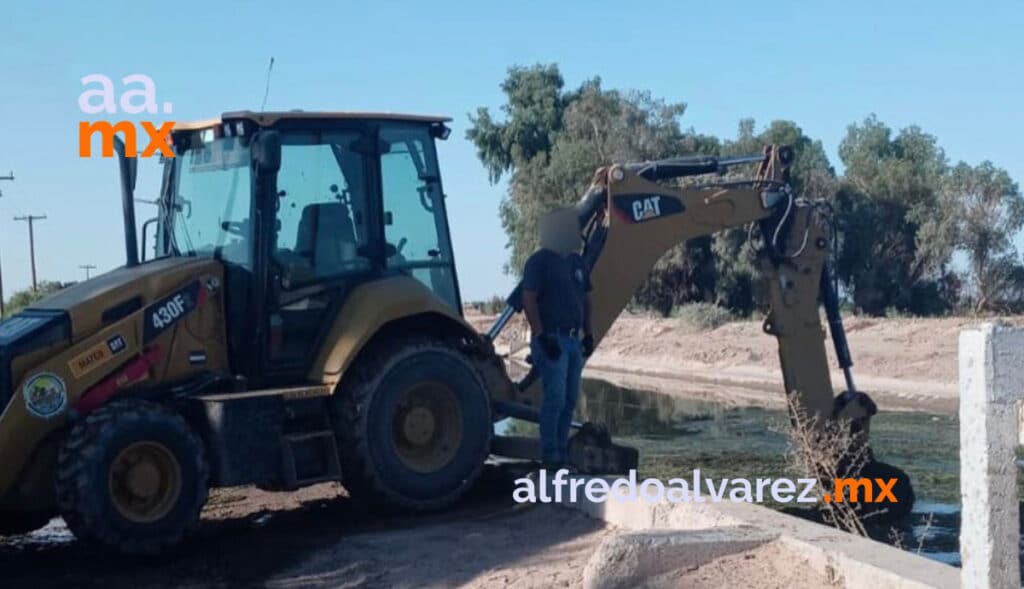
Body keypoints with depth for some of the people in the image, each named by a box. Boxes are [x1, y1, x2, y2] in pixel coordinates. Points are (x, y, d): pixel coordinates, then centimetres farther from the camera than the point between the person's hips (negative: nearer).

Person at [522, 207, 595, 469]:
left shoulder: (577, 261, 14)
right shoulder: (540, 261, -9)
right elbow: (529, 300, -15)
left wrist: (588, 333, 15)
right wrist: (542, 336, -20)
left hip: (574, 340, 8)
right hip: (551, 339, -8)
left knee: (570, 400, 9)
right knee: (555, 398, -10)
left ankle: (562, 452, 17)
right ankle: (549, 454, -2)